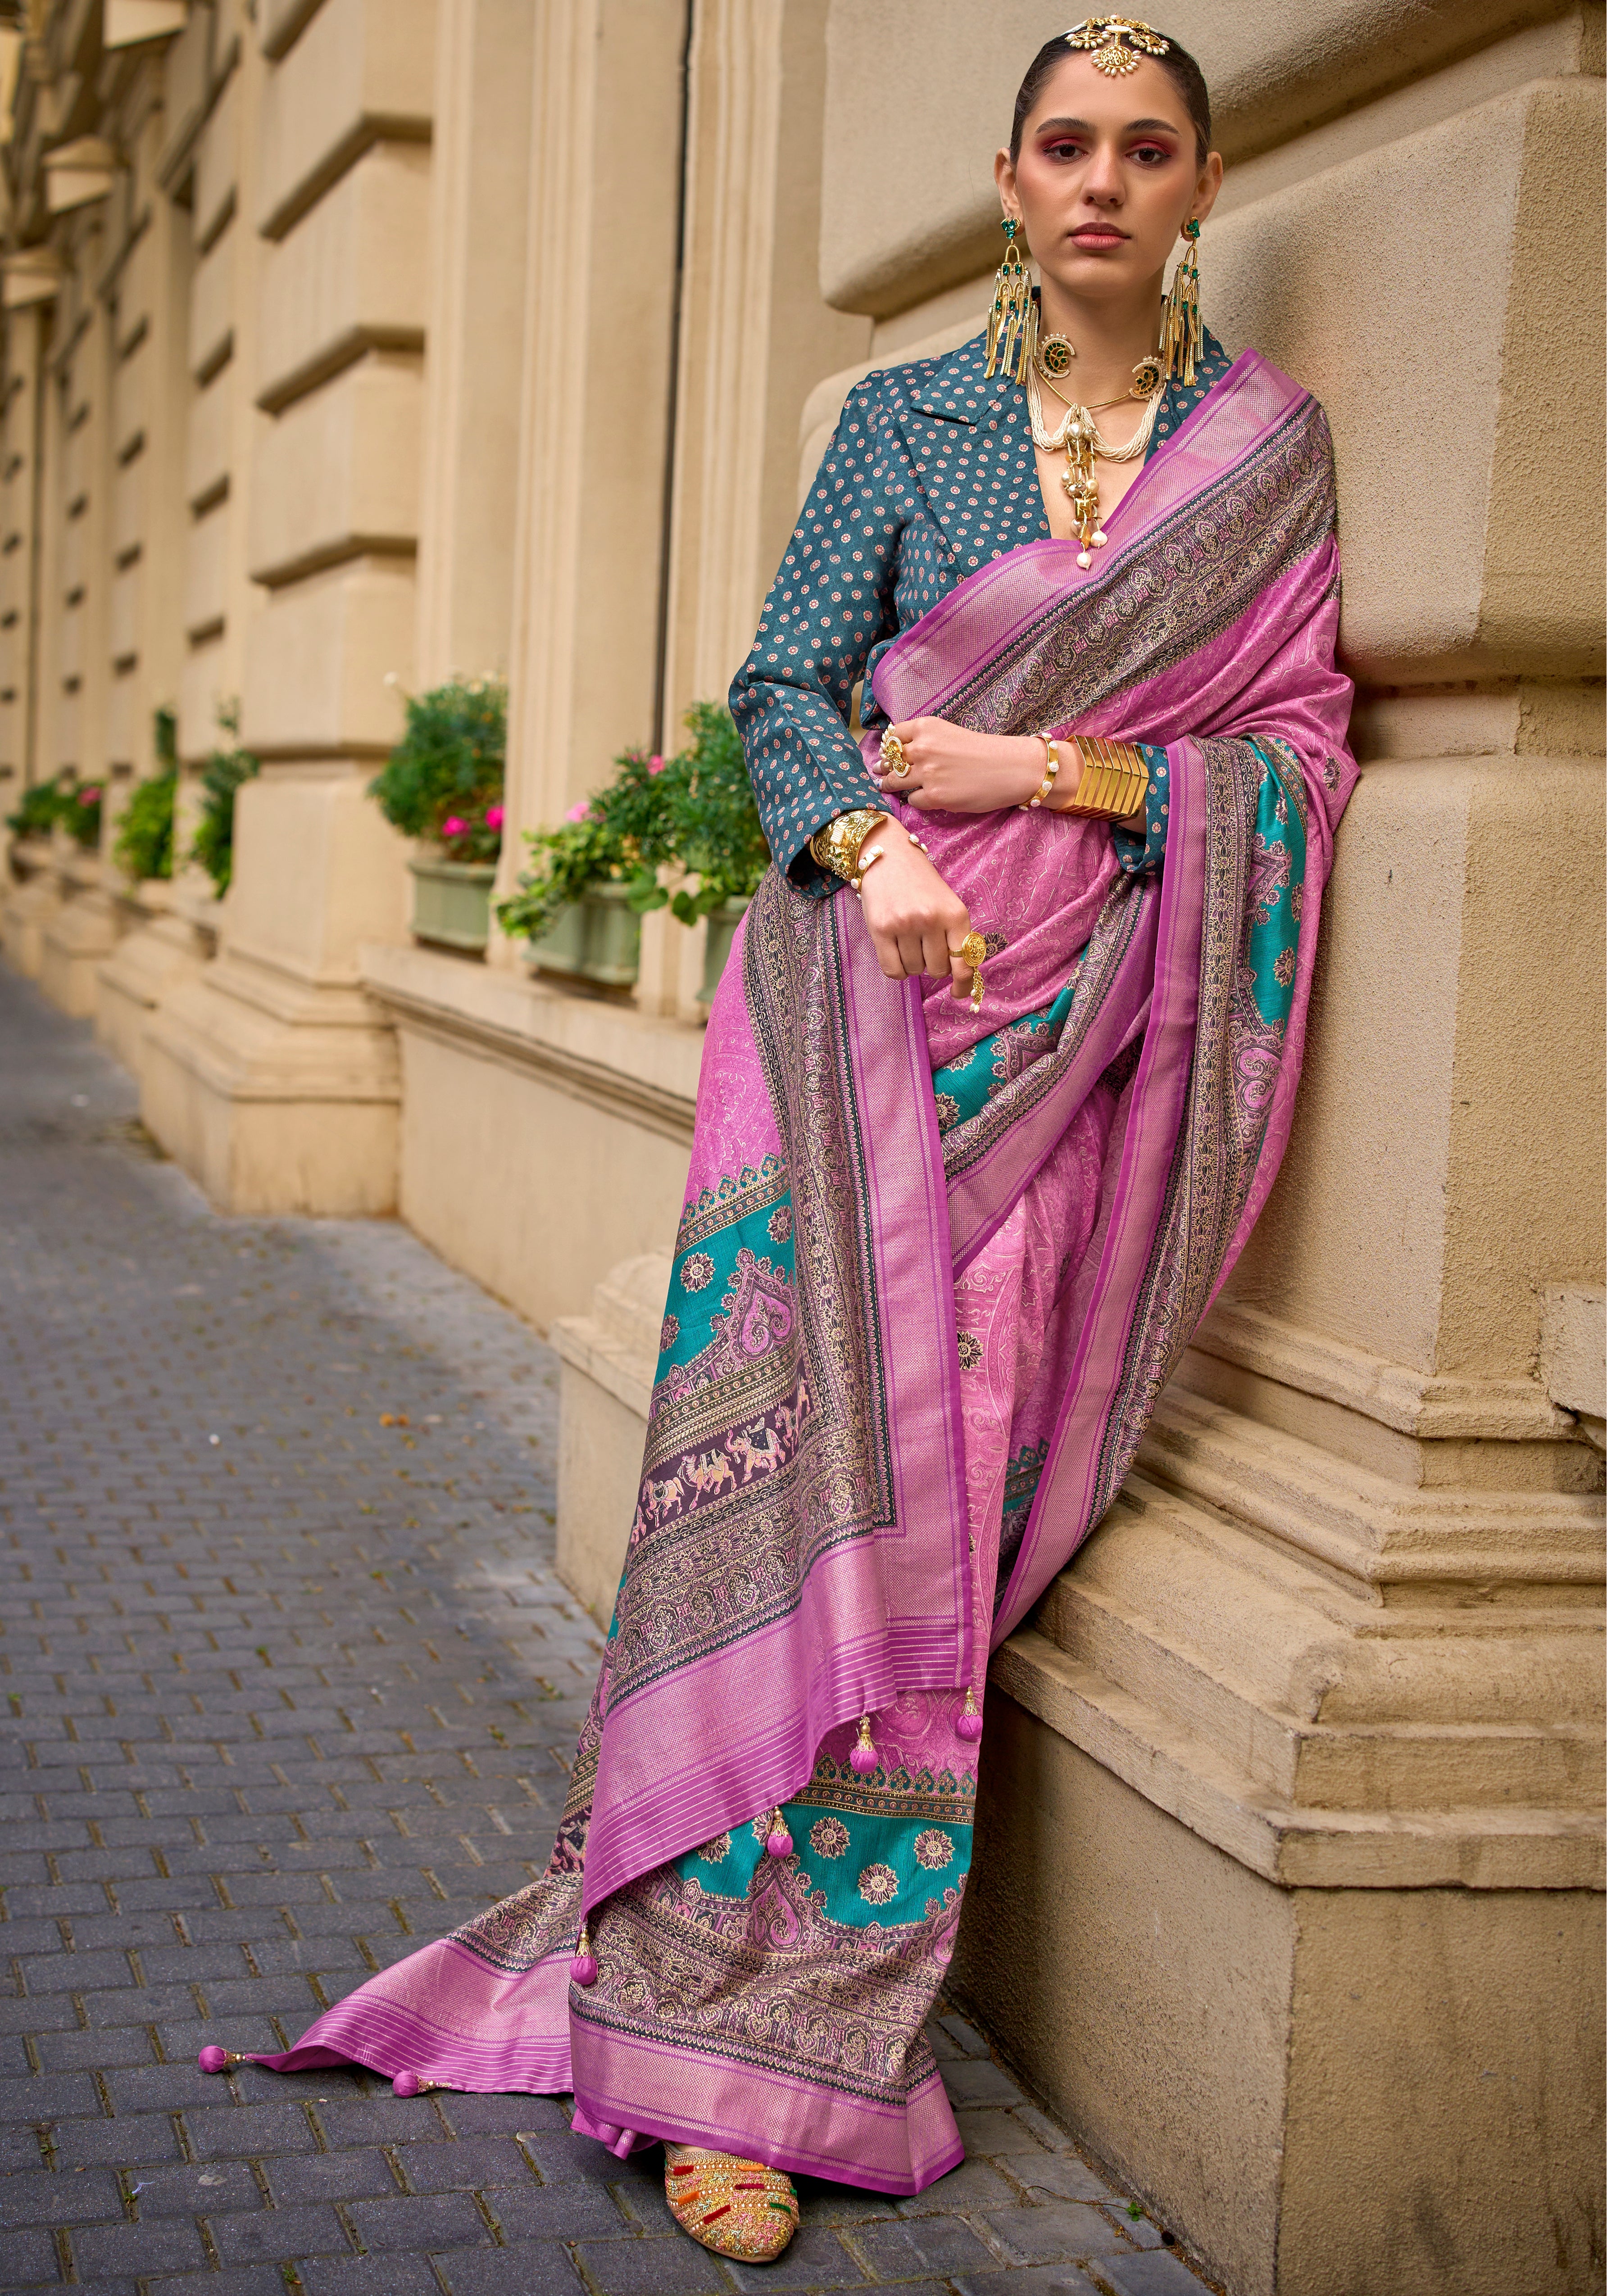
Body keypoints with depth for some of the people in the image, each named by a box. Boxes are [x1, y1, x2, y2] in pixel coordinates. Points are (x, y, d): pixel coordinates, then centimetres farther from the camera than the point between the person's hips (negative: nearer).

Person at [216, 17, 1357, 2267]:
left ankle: (767, 2008, 5)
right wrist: (872, 845, -15)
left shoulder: (1271, 443, 9)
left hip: (1079, 1018, 0)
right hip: (872, 977, 0)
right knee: (815, 1446, -10)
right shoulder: (909, 417, 11)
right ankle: (736, 2047, -4)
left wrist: (1059, 772, -8)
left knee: (944, 1472, -6)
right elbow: (784, 683, 4)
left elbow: (1299, 745, 5)